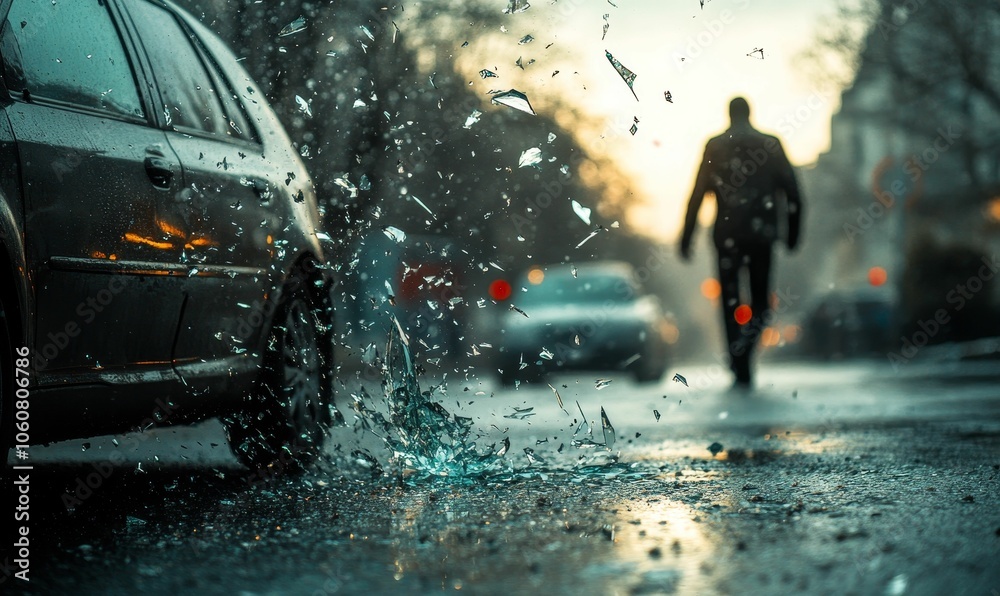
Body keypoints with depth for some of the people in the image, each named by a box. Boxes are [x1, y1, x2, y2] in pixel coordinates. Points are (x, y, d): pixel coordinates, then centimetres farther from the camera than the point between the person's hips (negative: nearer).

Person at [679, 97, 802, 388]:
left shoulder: (715, 147, 2)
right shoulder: (771, 145, 4)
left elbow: (697, 194, -2)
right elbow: (792, 193, 2)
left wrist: (686, 238, 1)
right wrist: (792, 233, 10)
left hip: (727, 234, -1)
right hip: (761, 232, 1)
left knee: (731, 302, 5)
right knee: (760, 300, 12)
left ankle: (741, 370, -1)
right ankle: (744, 354, -13)